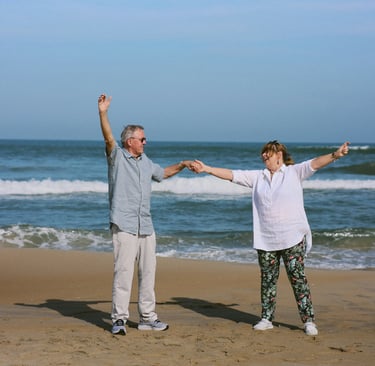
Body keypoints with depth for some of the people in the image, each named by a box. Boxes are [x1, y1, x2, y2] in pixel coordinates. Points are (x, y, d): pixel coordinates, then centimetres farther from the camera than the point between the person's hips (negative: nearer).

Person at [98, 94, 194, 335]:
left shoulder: (145, 162, 20)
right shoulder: (117, 157, -1)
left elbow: (162, 173, 38)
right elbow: (109, 138, -19)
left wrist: (182, 165, 28)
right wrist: (103, 112, -32)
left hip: (146, 227, 7)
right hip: (124, 226, -7)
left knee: (148, 272, 9)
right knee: (124, 271, -11)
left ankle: (147, 318, 18)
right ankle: (119, 318, -7)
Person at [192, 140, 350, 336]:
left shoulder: (294, 172, 1)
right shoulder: (257, 177, 13)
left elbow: (315, 163, -13)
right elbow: (231, 175, 13)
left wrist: (335, 155, -29)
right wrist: (206, 169, 8)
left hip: (292, 238, -4)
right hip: (265, 240, 5)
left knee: (298, 278, -5)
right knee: (267, 280, 9)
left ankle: (308, 320, 0)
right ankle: (267, 318, 19)